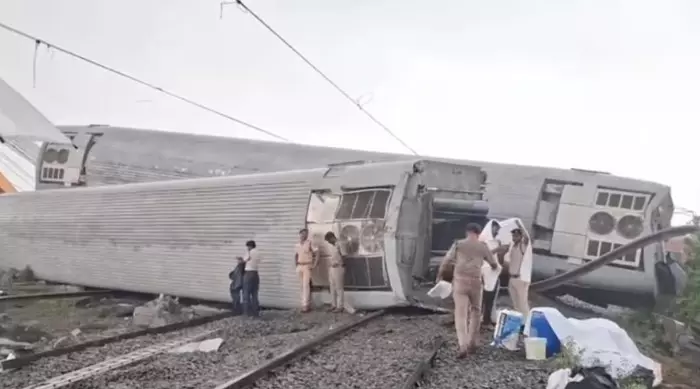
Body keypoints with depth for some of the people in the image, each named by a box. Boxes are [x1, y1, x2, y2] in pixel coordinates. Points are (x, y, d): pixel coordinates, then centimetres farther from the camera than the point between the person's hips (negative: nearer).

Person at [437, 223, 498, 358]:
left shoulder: (458, 244, 1)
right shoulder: (483, 246, 5)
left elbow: (446, 261, 4)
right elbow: (493, 264, 20)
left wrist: (439, 275, 22)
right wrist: (495, 267, 45)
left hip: (459, 281, -1)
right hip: (475, 282, 1)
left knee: (460, 314, -3)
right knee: (475, 311, 23)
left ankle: (463, 346, -19)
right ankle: (472, 343, 25)